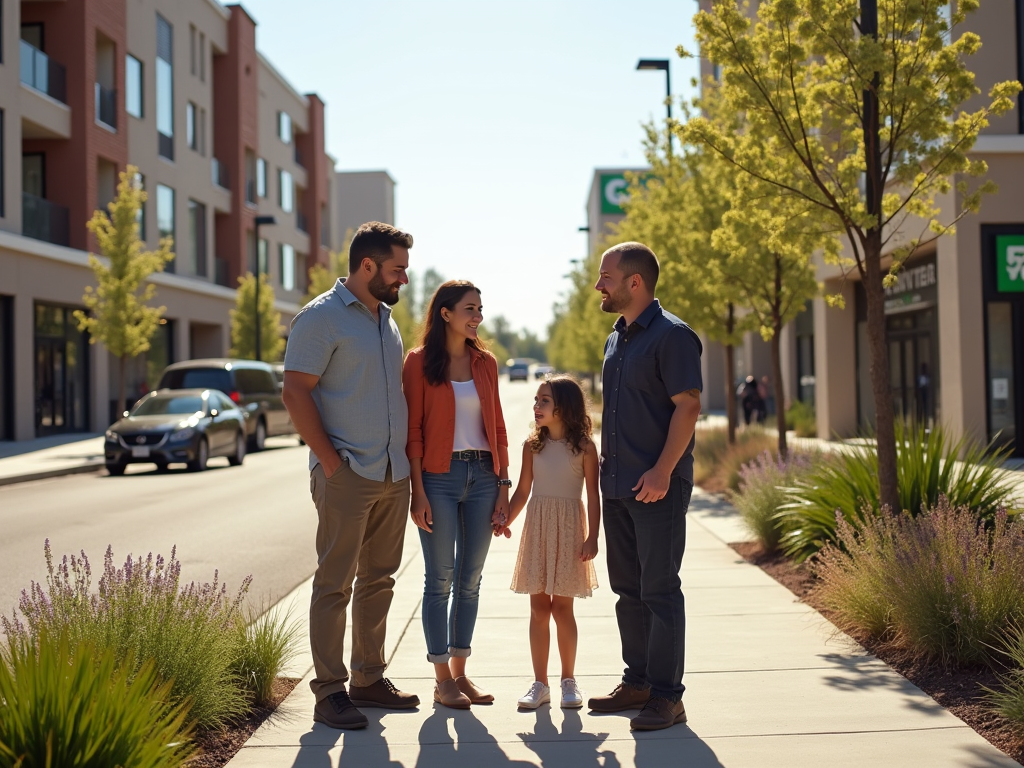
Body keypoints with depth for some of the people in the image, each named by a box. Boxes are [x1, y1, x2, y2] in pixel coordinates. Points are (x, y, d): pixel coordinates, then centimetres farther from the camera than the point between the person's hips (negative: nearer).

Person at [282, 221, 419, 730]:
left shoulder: (387, 318, 16)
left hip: (393, 476, 8)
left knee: (378, 580, 12)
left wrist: (404, 457, 13)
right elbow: (295, 392, -12)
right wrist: (329, 460, -15)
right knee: (334, 583, -3)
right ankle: (329, 691, 3)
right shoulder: (321, 317, -7)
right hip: (347, 475, -8)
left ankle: (369, 678, 22)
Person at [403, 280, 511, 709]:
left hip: (482, 476, 4)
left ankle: (460, 671, 18)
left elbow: (498, 427, 12)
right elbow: (413, 430, -5)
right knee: (440, 579, 1)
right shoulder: (420, 361, -2)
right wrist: (417, 491, -11)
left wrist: (503, 483, 6)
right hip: (439, 476, -4)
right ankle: (442, 680, 9)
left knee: (470, 579, 8)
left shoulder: (485, 363, 11)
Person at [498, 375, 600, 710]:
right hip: (537, 527, 3)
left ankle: (568, 680, 15)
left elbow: (593, 495, -4)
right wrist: (505, 520, -4)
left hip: (569, 529, -3)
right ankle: (540, 683, 11)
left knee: (562, 608, 1)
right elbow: (523, 490, 8)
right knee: (538, 608, 4)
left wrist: (592, 537, -9)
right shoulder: (533, 446, 4)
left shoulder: (584, 447, -5)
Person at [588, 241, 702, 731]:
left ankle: (666, 696, 3)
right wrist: (606, 465, 15)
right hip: (617, 486, 9)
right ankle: (637, 681, 24)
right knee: (627, 588, 13)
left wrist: (662, 471, -22)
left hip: (657, 486, -9)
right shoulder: (616, 339, 16)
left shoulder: (671, 336, -11)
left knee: (659, 590, -4)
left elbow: (688, 406, -17)